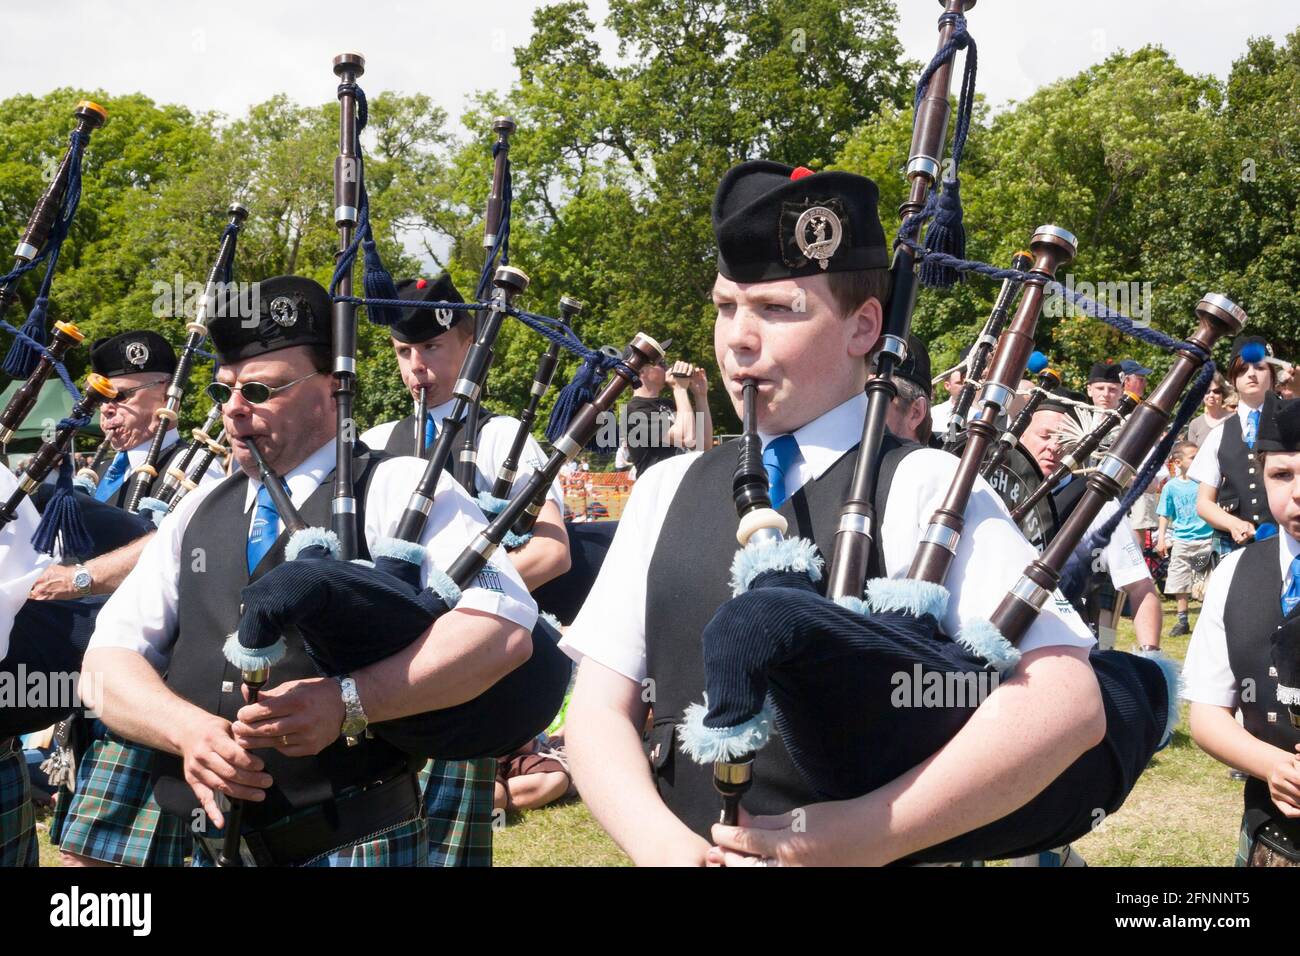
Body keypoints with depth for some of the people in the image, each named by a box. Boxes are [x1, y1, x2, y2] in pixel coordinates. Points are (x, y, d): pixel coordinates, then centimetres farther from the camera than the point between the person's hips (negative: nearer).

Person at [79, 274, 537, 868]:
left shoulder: (399, 488, -6)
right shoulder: (199, 513, 12)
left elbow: (505, 628, -18)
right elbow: (109, 658, 8)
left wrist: (347, 702, -26)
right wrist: (188, 728, -12)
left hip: (356, 846, -5)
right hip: (213, 846, 6)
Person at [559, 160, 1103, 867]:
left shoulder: (923, 490, -9)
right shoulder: (668, 491, 6)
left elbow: (1066, 703, -18)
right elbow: (599, 711, 3)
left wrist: (858, 838, -21)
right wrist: (665, 844, -15)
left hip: (862, 858, -3)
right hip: (686, 850, 4)